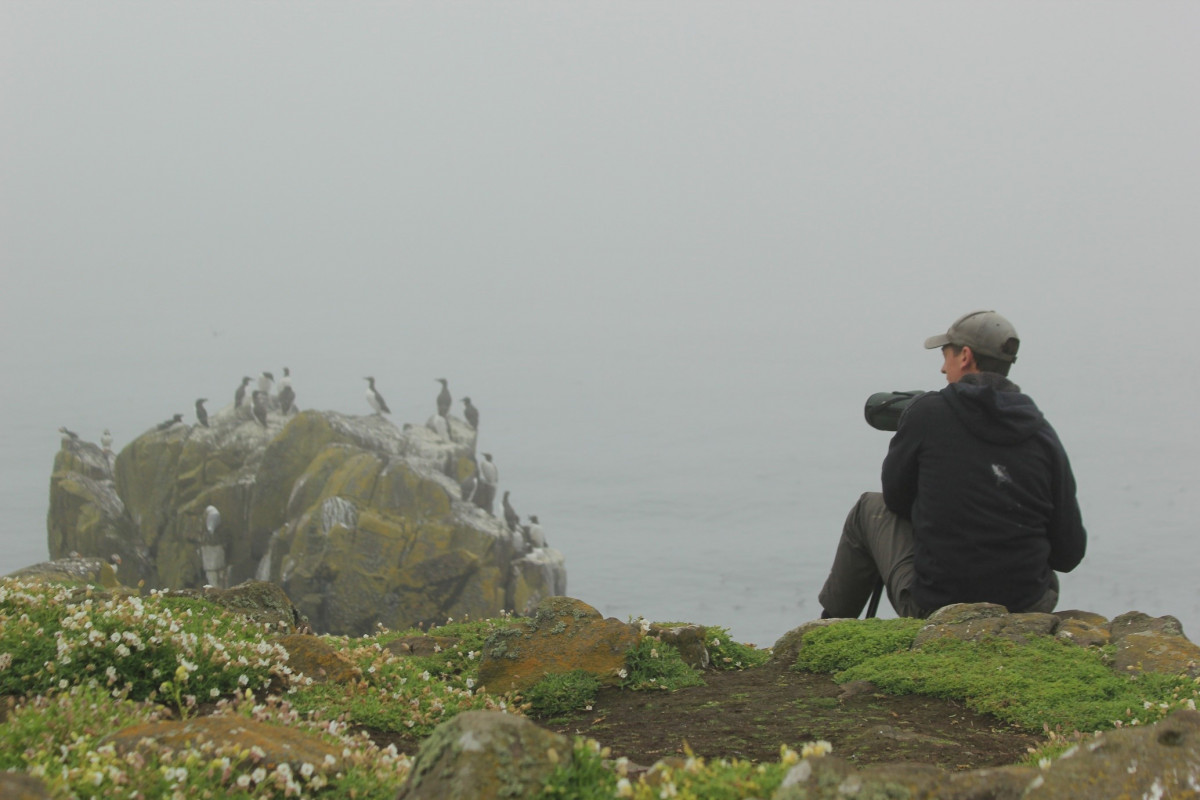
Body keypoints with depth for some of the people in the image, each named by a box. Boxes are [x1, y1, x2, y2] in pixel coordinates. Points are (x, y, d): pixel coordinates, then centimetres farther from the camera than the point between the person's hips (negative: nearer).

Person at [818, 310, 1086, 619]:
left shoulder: (927, 413, -6)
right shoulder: (1043, 435, 0)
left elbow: (895, 498, 7)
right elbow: (1069, 554, 0)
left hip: (932, 608, -2)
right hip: (1028, 615, 2)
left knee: (870, 508, 22)